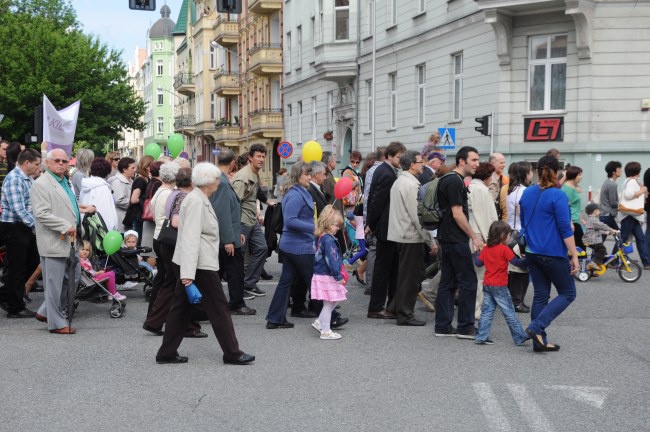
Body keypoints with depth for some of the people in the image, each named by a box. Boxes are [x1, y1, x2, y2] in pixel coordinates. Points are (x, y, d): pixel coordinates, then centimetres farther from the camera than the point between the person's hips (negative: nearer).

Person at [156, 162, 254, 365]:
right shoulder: (196, 202, -18)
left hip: (188, 265, 10)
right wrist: (188, 273, -29)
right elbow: (190, 238, -25)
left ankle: (167, 353, 15)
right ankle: (232, 353, 8)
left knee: (181, 308, 11)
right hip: (199, 265, -10)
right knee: (219, 308, -1)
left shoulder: (199, 199, 14)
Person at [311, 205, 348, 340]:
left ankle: (320, 322, 24)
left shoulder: (321, 238, 11)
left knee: (334, 301, 19)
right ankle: (325, 331, 6)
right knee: (329, 303, -1)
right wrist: (338, 276, -20)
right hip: (326, 277, -10)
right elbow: (331, 260, -23)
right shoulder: (328, 240, -20)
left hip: (321, 274, 10)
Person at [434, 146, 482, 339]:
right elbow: (457, 214, -19)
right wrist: (474, 237, -13)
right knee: (468, 282, -4)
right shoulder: (455, 182, -15)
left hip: (447, 238, 10)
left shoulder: (449, 180, 16)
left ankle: (443, 326, 13)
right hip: (456, 240, -10)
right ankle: (465, 327, 1)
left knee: (447, 282, 10)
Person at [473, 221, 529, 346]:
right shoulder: (504, 249, -11)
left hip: (487, 285, 6)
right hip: (499, 286, -6)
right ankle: (520, 337, 6)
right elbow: (516, 262, -13)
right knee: (509, 312, 0)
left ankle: (481, 337, 5)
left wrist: (477, 253, 27)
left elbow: (478, 262, 11)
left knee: (487, 311, 8)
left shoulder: (486, 249, 8)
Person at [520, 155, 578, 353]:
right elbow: (565, 229, -15)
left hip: (532, 253, 7)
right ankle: (537, 327, -9)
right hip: (553, 254, -7)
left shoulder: (527, 193, 7)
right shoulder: (558, 196, -14)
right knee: (567, 293, 5)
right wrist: (574, 256, -11)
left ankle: (540, 341, 10)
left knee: (540, 295, 11)